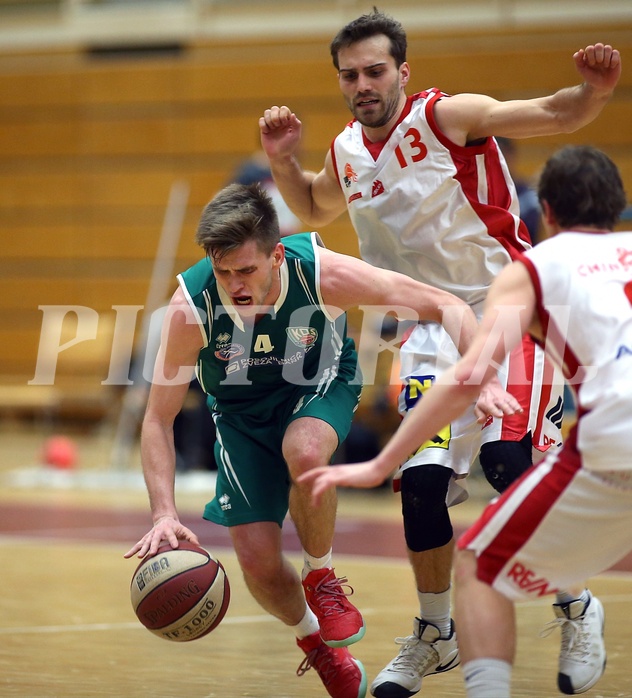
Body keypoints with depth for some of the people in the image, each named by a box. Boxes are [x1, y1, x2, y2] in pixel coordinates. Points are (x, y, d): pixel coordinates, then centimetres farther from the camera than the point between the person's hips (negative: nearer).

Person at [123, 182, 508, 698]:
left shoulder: (324, 273, -33)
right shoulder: (191, 306, -31)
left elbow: (447, 308, -24)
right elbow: (158, 419, -22)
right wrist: (164, 514, -35)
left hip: (320, 385, -1)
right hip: (241, 408, 1)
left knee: (303, 452, -37)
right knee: (257, 560, -9)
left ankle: (323, 579, -8)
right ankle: (314, 639, 25)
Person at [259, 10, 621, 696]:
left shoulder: (446, 116, -13)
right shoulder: (346, 153, 5)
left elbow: (555, 115, -19)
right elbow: (313, 209, 27)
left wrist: (594, 89, -41)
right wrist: (281, 161, 9)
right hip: (431, 327, 5)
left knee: (509, 460, -21)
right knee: (421, 478, -3)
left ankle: (577, 608, 0)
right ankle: (434, 636, 17)